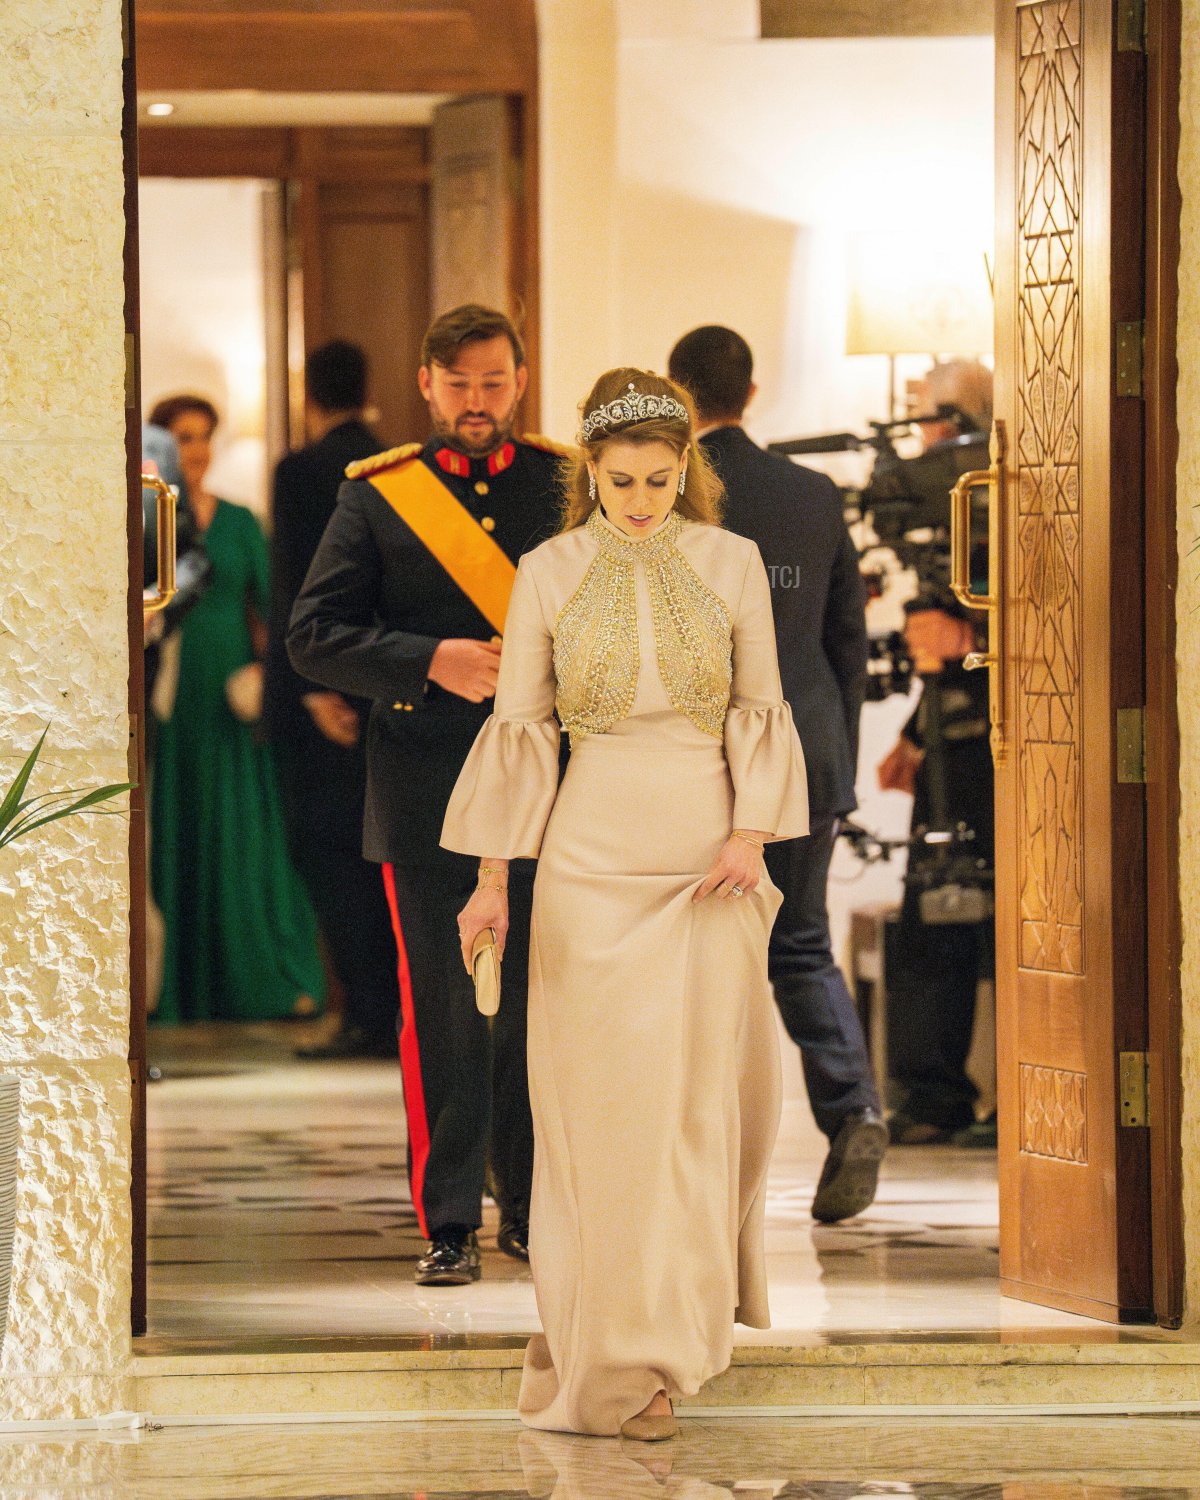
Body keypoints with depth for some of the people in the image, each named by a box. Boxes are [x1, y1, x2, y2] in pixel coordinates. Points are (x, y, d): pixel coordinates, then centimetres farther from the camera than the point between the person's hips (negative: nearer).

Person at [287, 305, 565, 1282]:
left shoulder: (569, 489, 8)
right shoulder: (376, 496, 5)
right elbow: (314, 635, 0)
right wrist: (431, 661, -14)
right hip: (426, 792, -1)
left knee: (540, 1011, 5)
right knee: (442, 1016, 0)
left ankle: (533, 1209, 17)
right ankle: (450, 1226, 5)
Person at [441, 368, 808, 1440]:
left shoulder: (733, 564, 4)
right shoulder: (549, 574, 3)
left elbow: (760, 711, 6)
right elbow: (520, 727, 4)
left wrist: (752, 834, -8)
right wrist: (494, 877, 1)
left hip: (706, 845, 0)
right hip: (592, 848, 0)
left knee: (694, 1088, -2)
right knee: (599, 1089, -3)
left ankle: (670, 1325, 8)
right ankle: (617, 1348, 1)